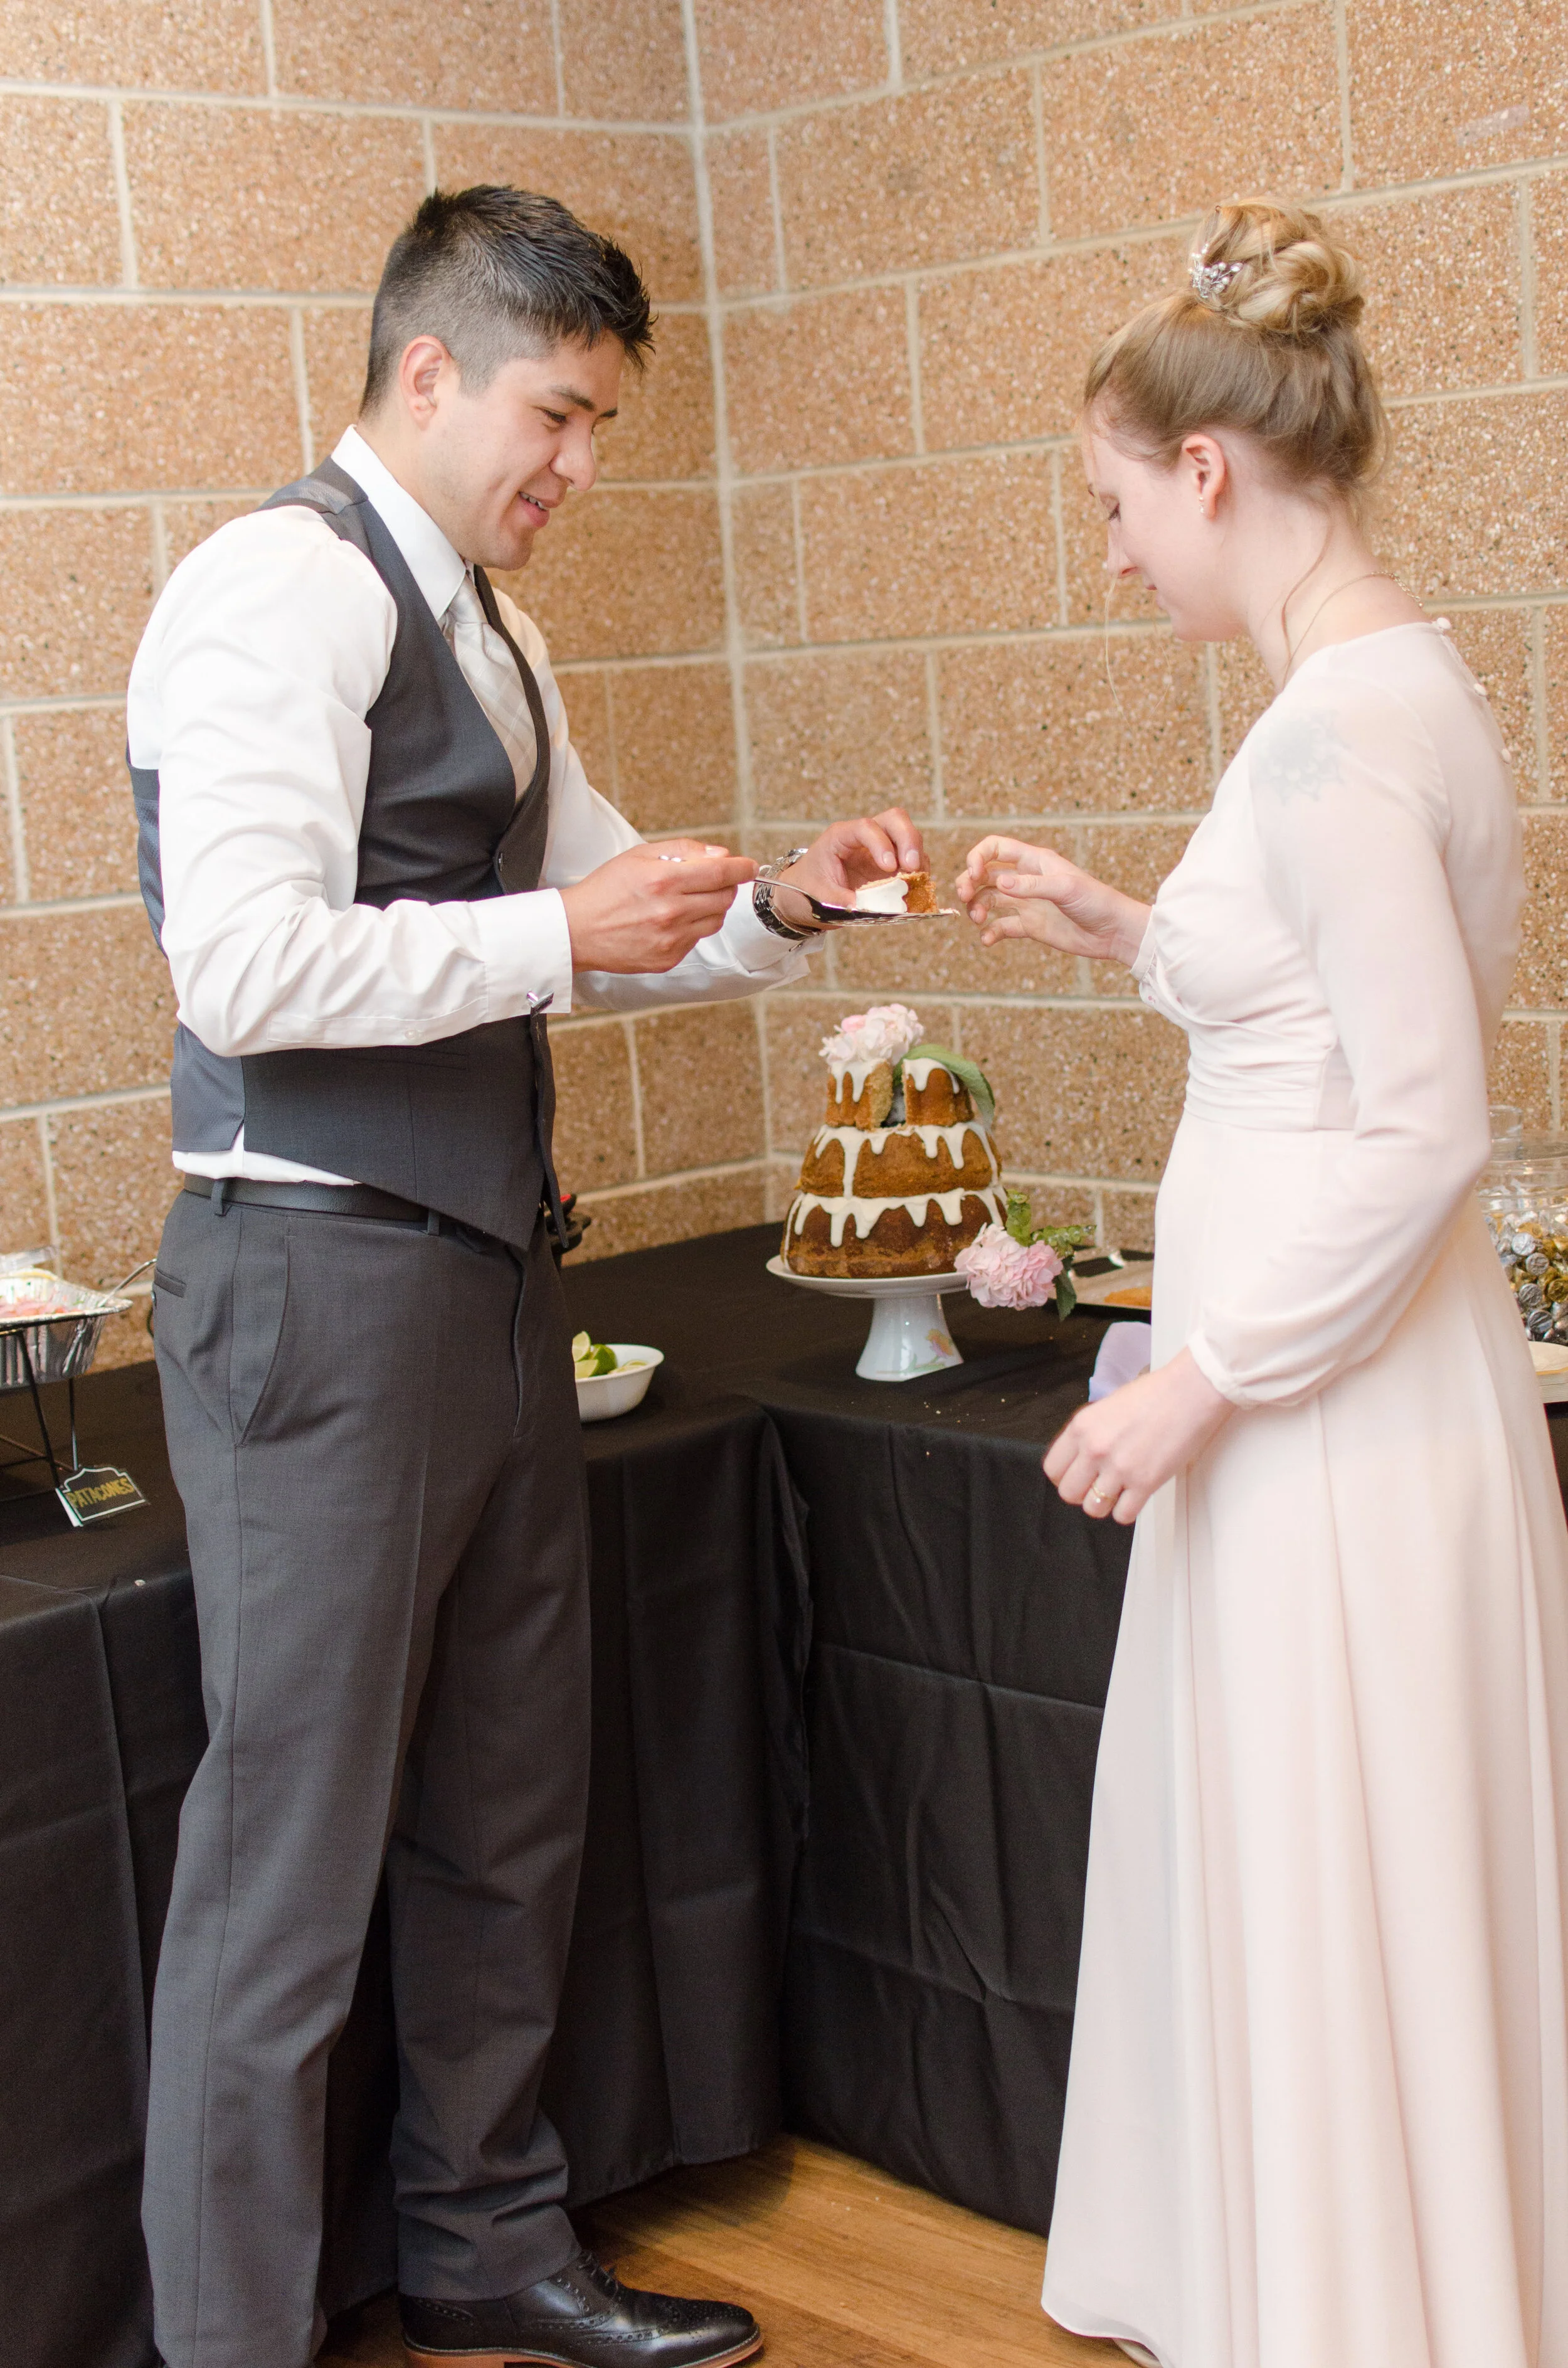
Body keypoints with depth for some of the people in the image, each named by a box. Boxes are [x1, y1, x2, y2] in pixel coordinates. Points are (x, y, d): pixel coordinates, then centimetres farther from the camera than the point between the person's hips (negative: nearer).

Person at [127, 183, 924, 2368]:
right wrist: (557, 934, -17)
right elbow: (246, 964, -22)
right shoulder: (282, 587, -12)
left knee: (510, 1821, 18)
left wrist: (781, 901, 8)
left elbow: (597, 919, 25)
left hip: (487, 1271, 9)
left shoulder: (489, 633, 17)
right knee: (292, 1861, -1)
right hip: (321, 1287, -9)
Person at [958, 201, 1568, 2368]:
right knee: (1274, 1879, 20)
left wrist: (1196, 1385, -18)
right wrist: (1127, 930, 15)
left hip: (1335, 1398, -10)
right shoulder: (1393, 684, 10)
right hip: (1328, 1375, 10)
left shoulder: (1337, 728, -20)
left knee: (1332, 1918, 5)